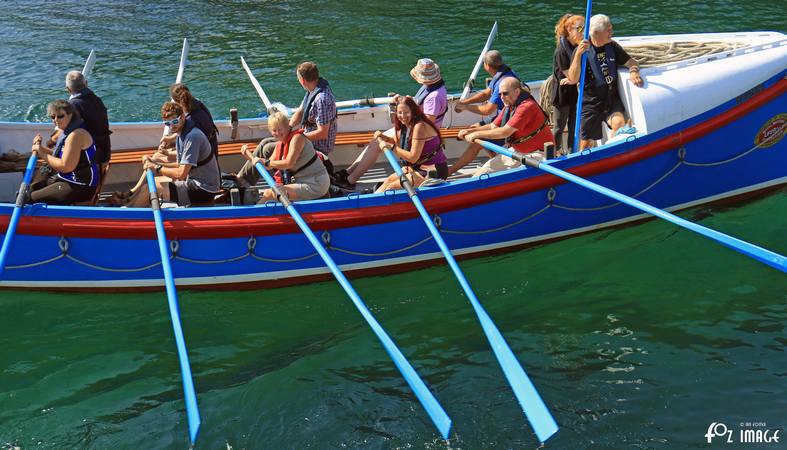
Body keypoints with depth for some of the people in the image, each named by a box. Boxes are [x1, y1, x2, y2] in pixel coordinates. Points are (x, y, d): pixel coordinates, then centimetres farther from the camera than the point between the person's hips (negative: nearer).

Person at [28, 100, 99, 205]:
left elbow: (65, 166, -23)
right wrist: (41, 148, 2)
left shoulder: (76, 134, -22)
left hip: (80, 187, -10)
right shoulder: (64, 131, 11)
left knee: (32, 198, -14)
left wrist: (43, 155, -14)